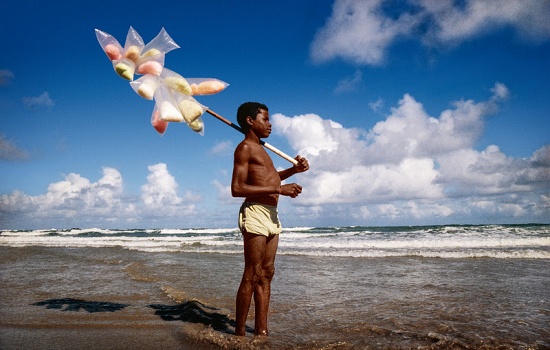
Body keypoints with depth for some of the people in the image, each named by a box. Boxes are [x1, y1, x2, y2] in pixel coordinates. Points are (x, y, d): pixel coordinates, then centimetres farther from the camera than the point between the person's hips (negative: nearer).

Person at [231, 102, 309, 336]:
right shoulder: (245, 147, -6)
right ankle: (240, 333, 0)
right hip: (255, 213, -9)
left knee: (267, 274, 8)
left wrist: (295, 169, 22)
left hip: (271, 215, 9)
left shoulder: (259, 148, 23)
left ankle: (261, 330, 13)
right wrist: (279, 189, -19)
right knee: (252, 276, -8)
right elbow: (237, 188, -17)